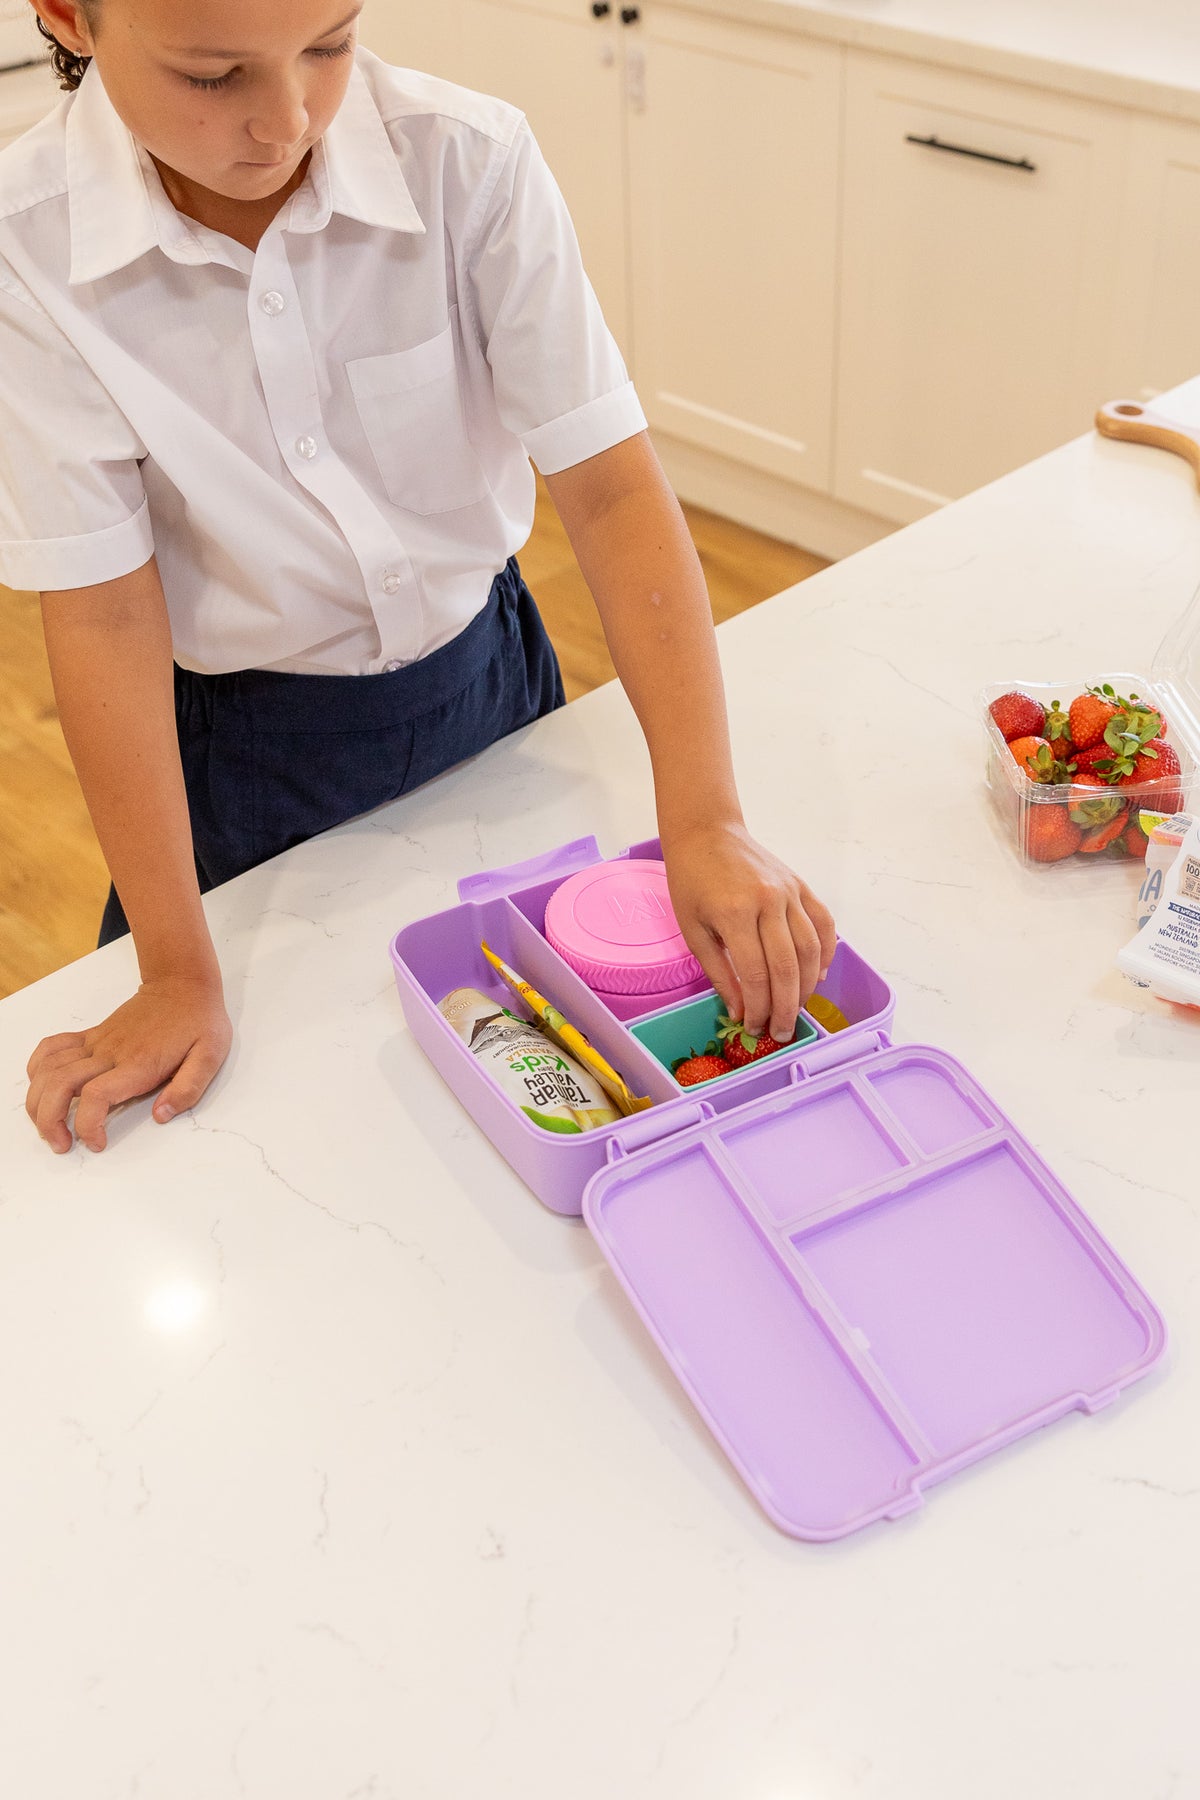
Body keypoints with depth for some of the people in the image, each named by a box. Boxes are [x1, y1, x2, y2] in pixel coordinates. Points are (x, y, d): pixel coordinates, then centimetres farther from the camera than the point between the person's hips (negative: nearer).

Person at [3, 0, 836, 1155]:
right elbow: (104, 614, -20)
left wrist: (703, 819, -32)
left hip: (482, 682, 2)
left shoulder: (470, 164, -21)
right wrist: (178, 976, -18)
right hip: (242, 751, -1)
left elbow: (607, 485, -22)